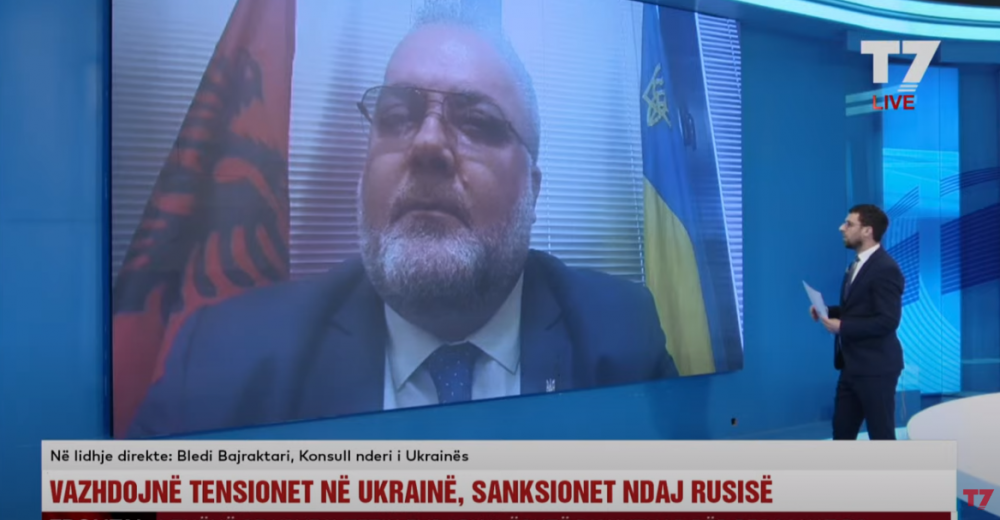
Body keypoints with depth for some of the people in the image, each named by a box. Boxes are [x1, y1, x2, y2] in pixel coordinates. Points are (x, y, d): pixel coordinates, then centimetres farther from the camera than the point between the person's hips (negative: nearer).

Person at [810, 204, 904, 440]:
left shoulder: (886, 269, -18)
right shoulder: (857, 264, 14)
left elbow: (887, 321, -24)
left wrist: (842, 326, -21)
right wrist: (828, 312, 4)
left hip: (876, 368, -10)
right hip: (852, 366, 10)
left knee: (881, 435, 2)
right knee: (841, 431, 16)